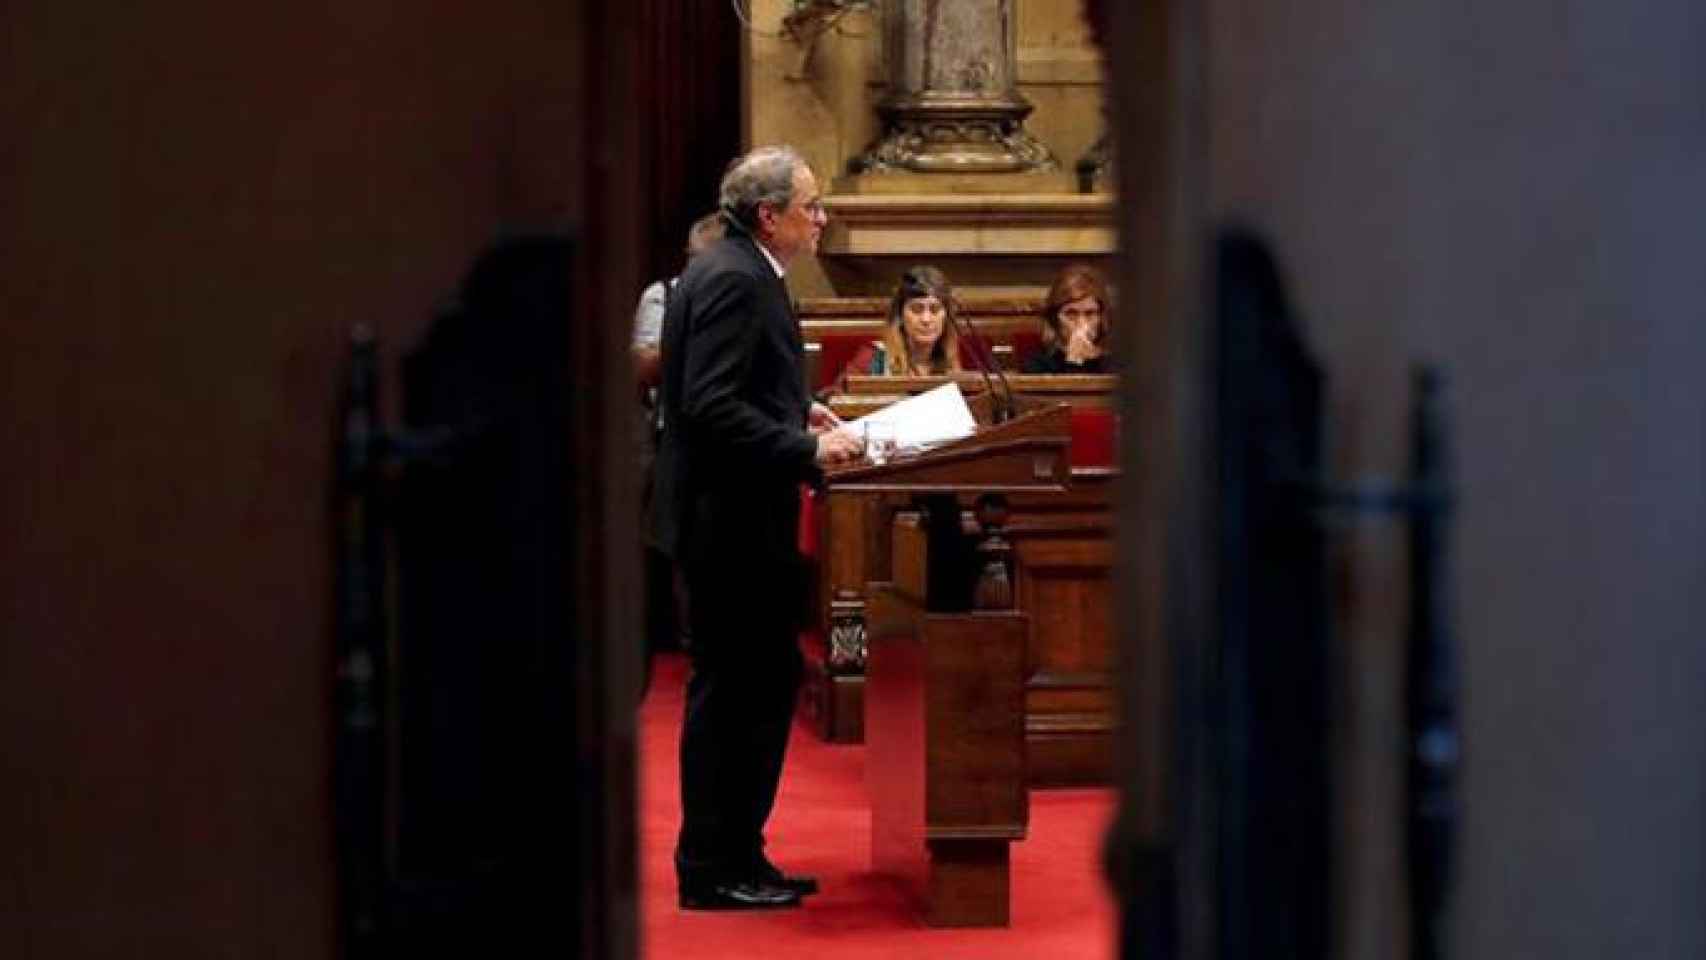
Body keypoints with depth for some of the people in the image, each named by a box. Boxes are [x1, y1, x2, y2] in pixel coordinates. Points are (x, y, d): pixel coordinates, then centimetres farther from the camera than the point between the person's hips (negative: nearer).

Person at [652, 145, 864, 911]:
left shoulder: (744, 274, 15)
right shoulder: (731, 280, -18)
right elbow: (710, 408, -25)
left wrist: (799, 412, 12)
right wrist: (807, 451, -22)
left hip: (745, 520, 11)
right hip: (729, 520, -11)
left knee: (766, 682, 14)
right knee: (730, 690, -3)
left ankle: (739, 855, 22)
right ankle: (711, 869, 5)